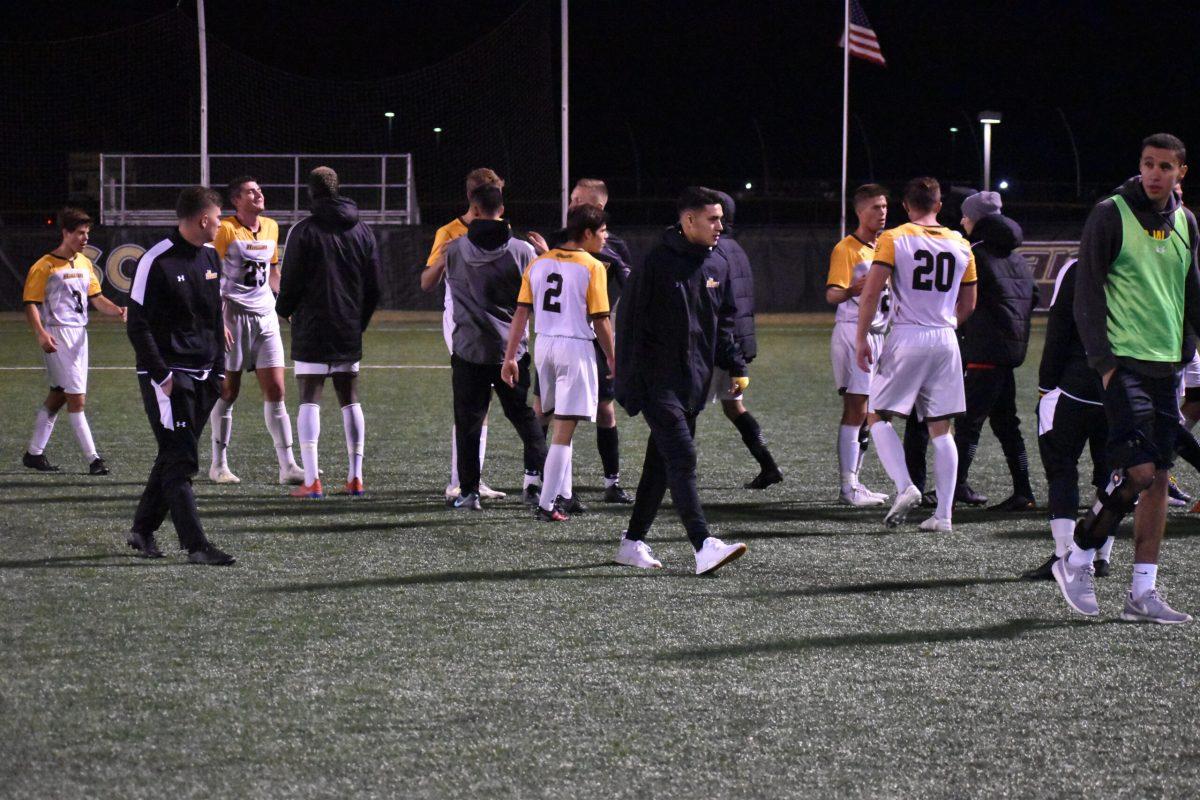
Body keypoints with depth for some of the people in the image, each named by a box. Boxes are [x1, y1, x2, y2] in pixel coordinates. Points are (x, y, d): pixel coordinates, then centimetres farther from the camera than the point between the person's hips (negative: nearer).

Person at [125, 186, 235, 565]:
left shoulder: (210, 258, 12)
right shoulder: (157, 261, -13)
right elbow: (137, 324, -12)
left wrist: (219, 371, 16)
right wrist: (162, 374, -16)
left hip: (202, 377, 8)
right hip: (166, 375, -8)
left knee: (174, 456, 12)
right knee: (181, 460, -10)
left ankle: (143, 530, 24)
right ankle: (196, 545, -12)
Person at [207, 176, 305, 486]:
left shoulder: (271, 227, 11)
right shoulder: (225, 230, -8)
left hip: (266, 317, 5)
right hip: (234, 315, -5)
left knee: (275, 391, 0)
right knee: (228, 391, 1)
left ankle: (287, 466, -1)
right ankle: (219, 465, 11)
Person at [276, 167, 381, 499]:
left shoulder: (304, 230, -8)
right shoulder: (362, 232, 8)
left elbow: (290, 281, -9)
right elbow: (374, 285, 10)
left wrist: (283, 310, 10)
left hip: (311, 329, -5)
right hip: (349, 331, 5)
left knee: (309, 400, -4)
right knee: (350, 399, 12)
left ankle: (312, 480, -12)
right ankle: (355, 477, 11)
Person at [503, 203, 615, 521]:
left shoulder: (539, 263, 8)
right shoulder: (592, 267, -9)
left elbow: (521, 312, 5)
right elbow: (600, 320, -8)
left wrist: (510, 357, 7)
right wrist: (612, 360, 2)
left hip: (544, 345, 6)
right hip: (576, 346, -6)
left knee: (558, 422, 20)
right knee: (563, 432, -4)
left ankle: (563, 494, 24)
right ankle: (547, 505, -6)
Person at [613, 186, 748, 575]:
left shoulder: (718, 265, 11)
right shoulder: (657, 262, -11)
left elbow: (725, 322, 22)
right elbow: (630, 321, -9)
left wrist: (736, 367, 12)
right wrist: (629, 382, -12)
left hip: (694, 382, 7)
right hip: (658, 380, -7)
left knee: (661, 463, 12)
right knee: (682, 458, -16)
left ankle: (633, 542, 22)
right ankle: (704, 546, -24)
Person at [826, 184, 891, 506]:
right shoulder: (846, 249, -10)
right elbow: (831, 294, -22)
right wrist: (850, 291, -40)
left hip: (876, 333, 9)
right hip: (852, 332, -9)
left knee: (865, 412, 10)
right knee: (855, 410, -12)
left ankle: (854, 482, 15)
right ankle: (848, 487, -12)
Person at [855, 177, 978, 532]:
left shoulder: (893, 239, -3)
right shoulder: (961, 245, 9)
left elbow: (871, 293, -11)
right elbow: (967, 305, 17)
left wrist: (862, 338, -5)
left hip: (906, 339, -4)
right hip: (945, 341, 4)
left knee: (878, 417, 5)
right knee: (940, 429, 7)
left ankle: (905, 487, -15)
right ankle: (944, 513, 4)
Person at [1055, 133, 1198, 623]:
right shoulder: (1111, 215, -6)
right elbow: (1087, 293, -7)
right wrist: (1102, 359, -13)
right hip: (1124, 361, -6)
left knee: (1159, 476, 3)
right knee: (1138, 470, -16)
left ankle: (1143, 592, 6)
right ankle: (1078, 559, 2)